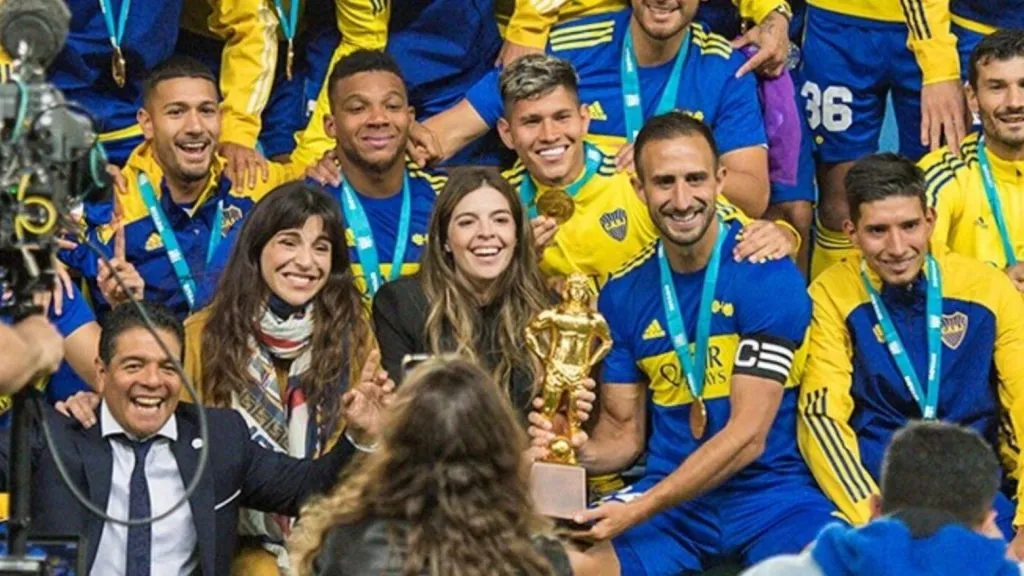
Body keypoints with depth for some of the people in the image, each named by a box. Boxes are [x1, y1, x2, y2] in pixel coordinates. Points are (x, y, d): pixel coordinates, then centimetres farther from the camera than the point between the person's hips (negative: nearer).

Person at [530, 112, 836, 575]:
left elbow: (747, 436, -13)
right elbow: (623, 432, 13)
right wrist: (578, 451, -11)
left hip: (771, 493, -2)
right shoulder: (623, 294, 7)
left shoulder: (768, 277, -8)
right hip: (668, 496, 2)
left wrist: (640, 510, -19)